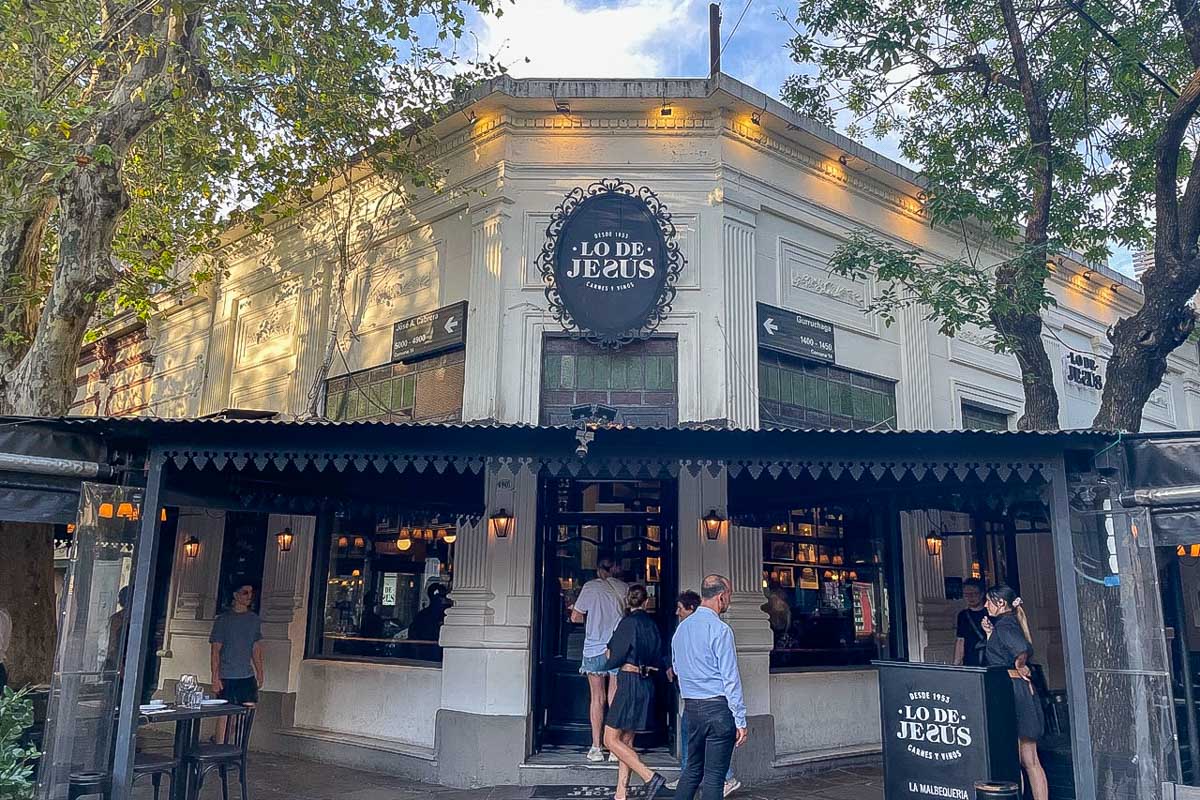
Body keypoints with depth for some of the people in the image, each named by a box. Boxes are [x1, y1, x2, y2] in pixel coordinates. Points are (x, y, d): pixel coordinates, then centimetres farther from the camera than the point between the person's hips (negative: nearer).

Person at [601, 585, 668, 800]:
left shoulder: (629, 622, -12)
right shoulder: (652, 623, 8)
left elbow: (616, 657, -9)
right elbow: (659, 659, 11)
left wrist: (608, 662, 11)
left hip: (630, 683, -8)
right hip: (647, 684, 8)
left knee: (611, 739, -3)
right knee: (626, 739, 13)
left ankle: (650, 776, -12)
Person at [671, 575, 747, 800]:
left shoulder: (681, 627, 9)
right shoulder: (720, 630, -13)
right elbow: (730, 678, -14)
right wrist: (740, 720, -11)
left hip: (690, 707, 7)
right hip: (717, 707, -7)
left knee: (693, 769, 17)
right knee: (714, 775, 1)